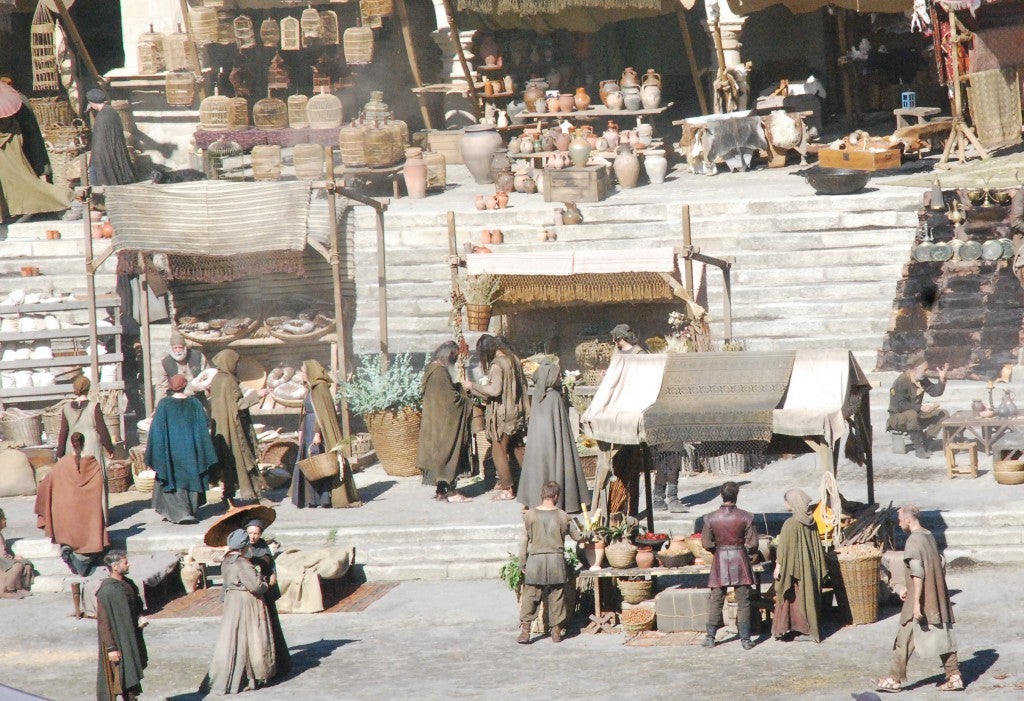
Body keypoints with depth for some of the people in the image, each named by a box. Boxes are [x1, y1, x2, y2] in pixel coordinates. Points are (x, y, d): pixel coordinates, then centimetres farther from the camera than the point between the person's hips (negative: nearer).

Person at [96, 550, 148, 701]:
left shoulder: (128, 584, 5)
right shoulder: (107, 591, -20)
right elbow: (103, 621, -19)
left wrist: (140, 618, -1)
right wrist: (111, 648, -20)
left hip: (131, 639, 8)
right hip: (117, 641, -8)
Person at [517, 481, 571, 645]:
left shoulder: (530, 515, -4)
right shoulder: (562, 516, -4)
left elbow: (524, 541, -1)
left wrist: (522, 564, 6)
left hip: (535, 559, 0)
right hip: (556, 560, 0)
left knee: (529, 597, 4)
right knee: (556, 598, 9)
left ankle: (524, 631, -4)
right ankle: (556, 632, 14)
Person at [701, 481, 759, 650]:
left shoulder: (711, 518, -7)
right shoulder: (745, 517, -10)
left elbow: (706, 544, -2)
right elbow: (753, 544, -8)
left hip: (720, 560, 1)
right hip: (740, 560, -1)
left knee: (716, 601, 9)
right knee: (743, 602, 6)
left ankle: (710, 637, 11)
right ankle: (745, 639, 6)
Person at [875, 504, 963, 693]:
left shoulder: (913, 541, -16)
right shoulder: (929, 536, 12)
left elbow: (918, 574, -22)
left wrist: (916, 603, -23)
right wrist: (909, 589, 27)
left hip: (921, 599, -9)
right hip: (937, 599, 9)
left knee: (904, 640, 0)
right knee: (942, 636, 10)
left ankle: (895, 679, 5)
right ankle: (954, 676, 8)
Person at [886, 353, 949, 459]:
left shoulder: (922, 380, 5)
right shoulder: (901, 382, -22)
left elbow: (936, 392, 7)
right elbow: (900, 405, -29)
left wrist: (942, 379, -9)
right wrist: (921, 408, -33)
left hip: (917, 415, 8)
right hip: (898, 418, -8)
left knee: (943, 414, -2)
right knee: (911, 414, -43)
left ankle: (922, 441, -9)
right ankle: (919, 447, -30)